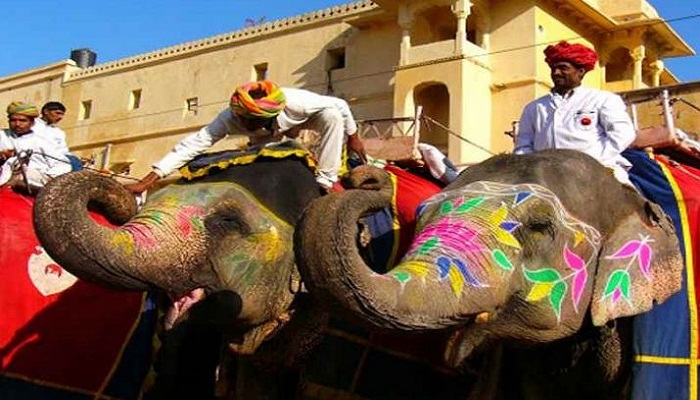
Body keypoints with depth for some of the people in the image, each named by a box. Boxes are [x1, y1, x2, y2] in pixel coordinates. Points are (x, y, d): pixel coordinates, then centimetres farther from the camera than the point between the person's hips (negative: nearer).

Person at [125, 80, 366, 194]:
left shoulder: (296, 103, -44)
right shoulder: (230, 118, -39)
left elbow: (339, 106, -29)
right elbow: (194, 144, -45)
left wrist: (352, 138, -14)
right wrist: (146, 182, -52)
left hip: (304, 119, -3)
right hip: (269, 136, 3)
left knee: (332, 116, -32)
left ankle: (326, 181, -23)